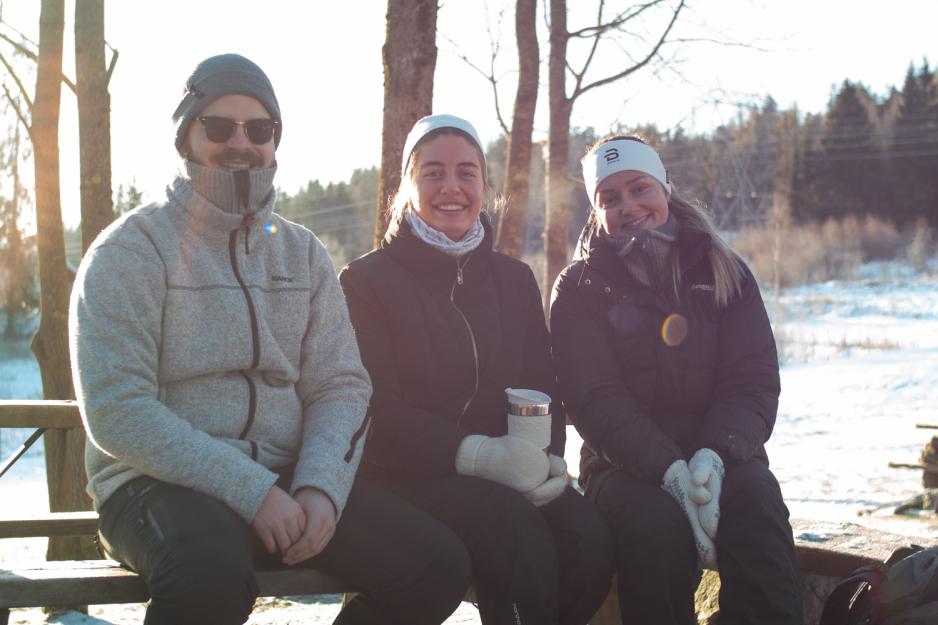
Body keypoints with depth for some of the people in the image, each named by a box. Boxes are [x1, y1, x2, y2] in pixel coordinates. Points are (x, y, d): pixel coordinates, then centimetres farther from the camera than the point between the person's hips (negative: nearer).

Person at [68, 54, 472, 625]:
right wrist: (251, 491, -20)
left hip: (284, 482, 6)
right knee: (211, 574, -39)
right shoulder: (129, 251, -3)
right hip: (160, 485, -5)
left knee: (440, 564, -13)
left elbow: (341, 385, 7)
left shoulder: (303, 254, 14)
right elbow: (117, 412, -13)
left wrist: (322, 488, -14)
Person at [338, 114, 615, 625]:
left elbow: (542, 387, 14)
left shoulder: (514, 280, 18)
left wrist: (549, 458, -9)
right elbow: (376, 409, -8)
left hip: (506, 472, 5)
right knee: (509, 521, -34)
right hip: (407, 476, -4)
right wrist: (474, 455, -22)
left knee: (589, 536, -25)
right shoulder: (365, 280, 2)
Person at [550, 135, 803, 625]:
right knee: (657, 525, -35)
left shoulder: (724, 273, 10)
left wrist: (714, 455, -22)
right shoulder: (580, 289, 5)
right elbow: (596, 400, -7)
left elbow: (753, 382, 0)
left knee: (754, 493, -33)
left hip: (718, 458, 2)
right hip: (627, 466, -1)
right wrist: (669, 470, -24)